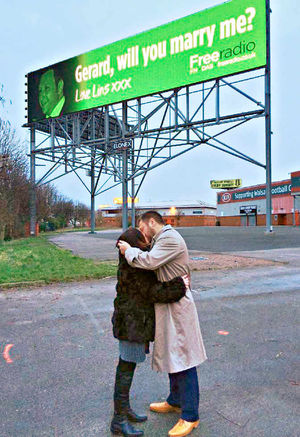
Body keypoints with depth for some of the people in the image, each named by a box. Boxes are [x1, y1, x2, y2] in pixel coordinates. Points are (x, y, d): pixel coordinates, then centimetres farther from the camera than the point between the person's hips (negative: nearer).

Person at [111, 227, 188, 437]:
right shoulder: (133, 267, -23)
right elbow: (152, 291, -24)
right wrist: (180, 285, -17)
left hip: (134, 320, 10)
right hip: (132, 322, -10)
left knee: (127, 365, 19)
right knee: (126, 368, 2)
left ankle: (125, 409, 35)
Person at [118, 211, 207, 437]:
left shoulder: (170, 238, -17)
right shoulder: (162, 240, 16)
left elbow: (149, 261, -28)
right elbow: (152, 264, 14)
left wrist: (128, 250, -13)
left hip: (177, 307, -10)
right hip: (167, 306, 10)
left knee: (182, 359, -1)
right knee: (172, 356, 21)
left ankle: (190, 416, 14)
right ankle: (175, 401, 39)